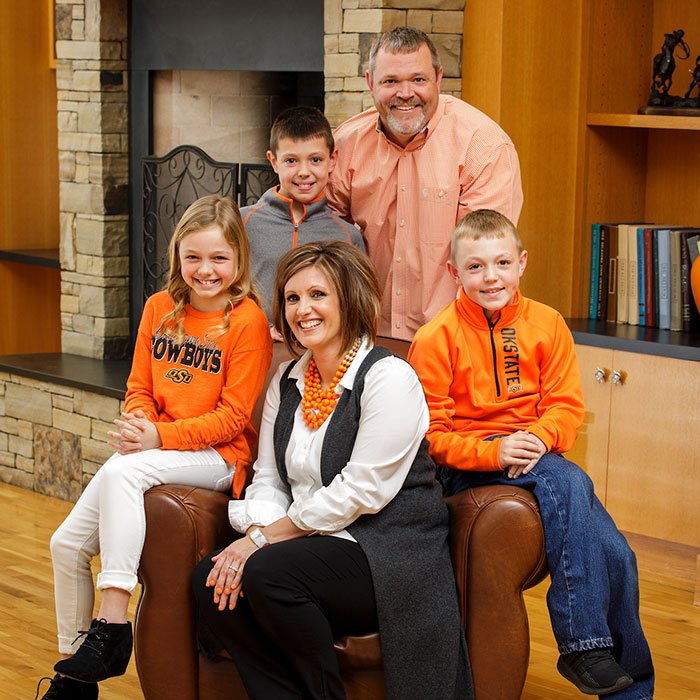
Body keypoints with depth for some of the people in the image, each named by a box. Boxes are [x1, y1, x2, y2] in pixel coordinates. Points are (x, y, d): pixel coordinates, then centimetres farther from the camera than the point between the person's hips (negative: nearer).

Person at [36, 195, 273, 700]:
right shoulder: (160, 308, 10)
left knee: (121, 472, -34)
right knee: (67, 544, -3)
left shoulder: (247, 320, -9)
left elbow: (233, 415, -12)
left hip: (216, 456, -7)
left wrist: (160, 436, -20)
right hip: (153, 447, 7)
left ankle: (111, 626, -33)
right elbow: (139, 386, 14)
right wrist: (134, 424, -9)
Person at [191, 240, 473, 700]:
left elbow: (361, 490, -17)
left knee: (269, 573, -29)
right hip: (313, 545, 8)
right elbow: (268, 478, 12)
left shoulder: (388, 378, -12)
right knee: (212, 581, -14)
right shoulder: (286, 382, 13)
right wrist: (256, 533, -11)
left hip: (388, 554, -7)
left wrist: (267, 538, -14)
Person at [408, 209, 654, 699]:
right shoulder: (437, 338, -4)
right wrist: (493, 452, -21)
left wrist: (538, 438, -16)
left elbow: (566, 405, 6)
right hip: (465, 469, -4)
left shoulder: (546, 323, 7)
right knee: (568, 482, -34)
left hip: (534, 455, 4)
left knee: (616, 554, -18)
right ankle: (583, 644, -31)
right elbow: (428, 435, -5)